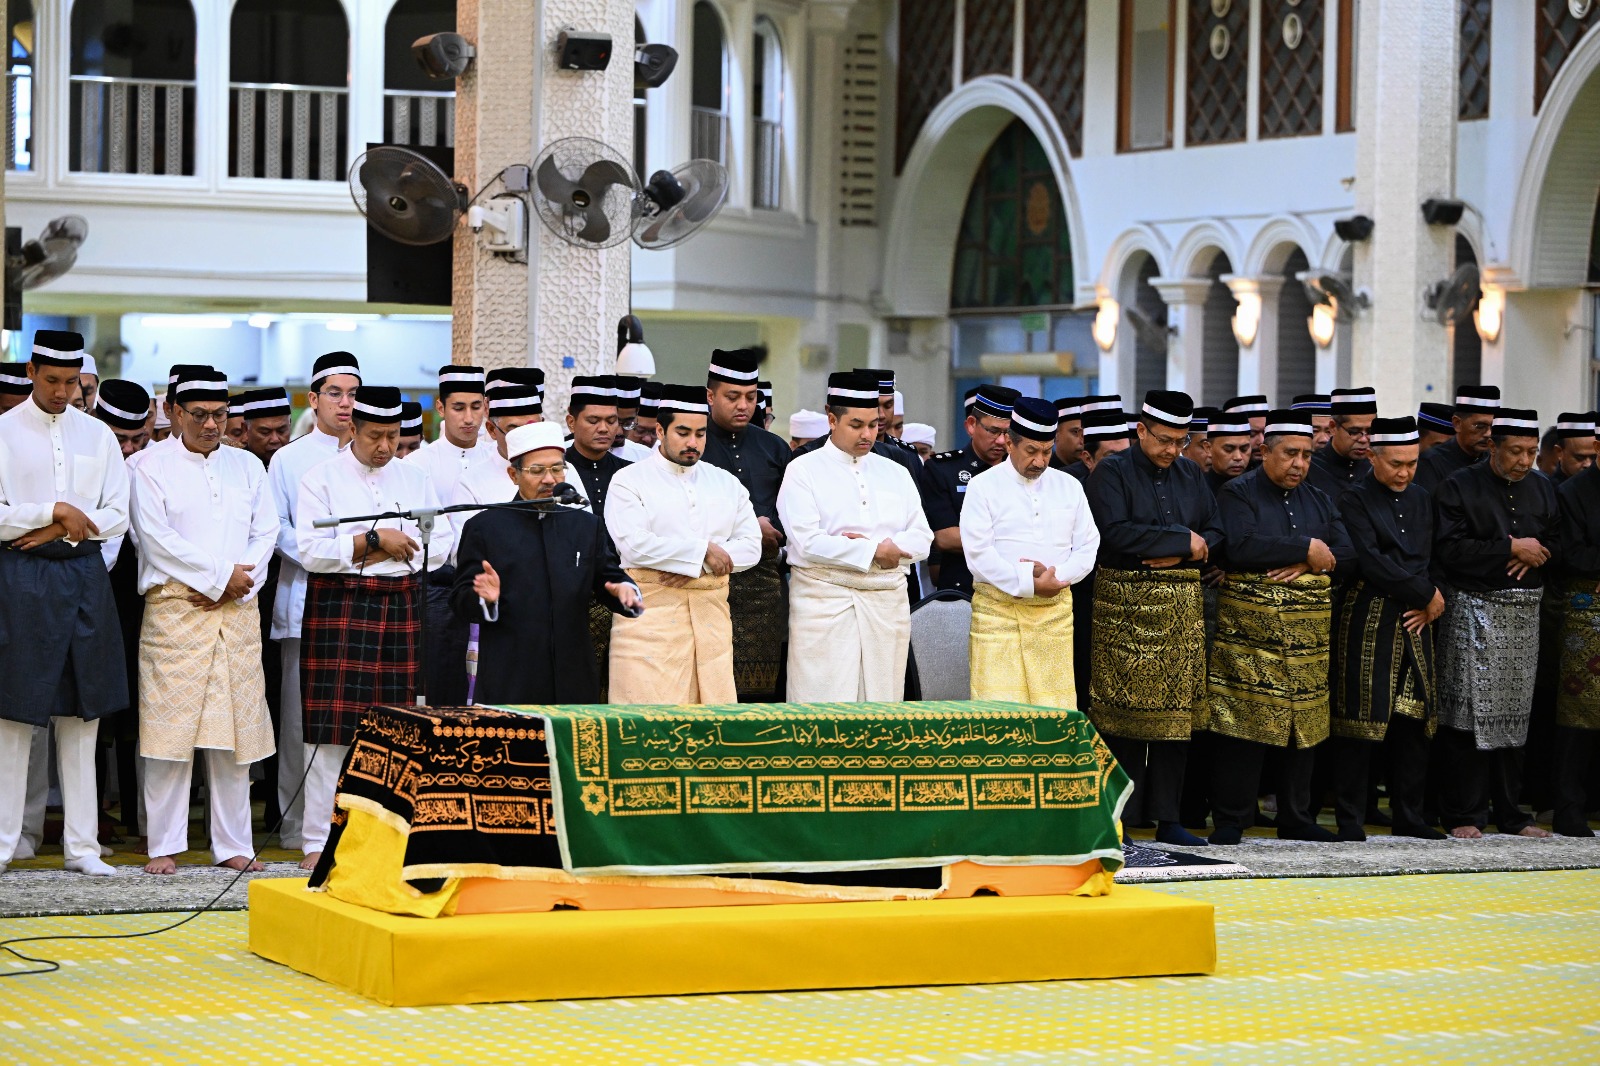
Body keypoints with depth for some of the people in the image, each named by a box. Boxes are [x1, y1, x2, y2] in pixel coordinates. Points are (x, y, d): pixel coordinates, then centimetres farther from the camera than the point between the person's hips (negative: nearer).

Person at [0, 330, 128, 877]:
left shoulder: (97, 436, 11)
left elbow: (117, 514, 6)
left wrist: (66, 529, -8)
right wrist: (56, 512, -13)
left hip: (84, 575, 4)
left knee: (81, 714, 5)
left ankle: (81, 845, 9)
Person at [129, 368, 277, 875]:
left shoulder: (248, 467, 16)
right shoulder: (153, 468, 3)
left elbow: (266, 533, 10)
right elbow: (157, 538, -7)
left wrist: (239, 582, -7)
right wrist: (220, 576, -9)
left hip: (238, 610, 4)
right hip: (174, 609, -3)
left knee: (234, 729, 3)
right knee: (171, 727, -5)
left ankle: (233, 844, 8)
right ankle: (164, 845, 0)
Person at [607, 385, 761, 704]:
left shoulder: (727, 484, 18)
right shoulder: (629, 481, 4)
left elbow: (751, 546, 8)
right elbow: (635, 545, -11)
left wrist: (695, 567, -7)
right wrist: (703, 552, -8)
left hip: (711, 614, 4)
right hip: (650, 614, -4)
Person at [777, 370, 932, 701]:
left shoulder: (896, 474, 17)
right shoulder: (804, 471, 3)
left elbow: (922, 539, 9)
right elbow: (807, 542, -11)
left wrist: (885, 546, -12)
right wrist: (875, 552, -8)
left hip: (887, 602, 4)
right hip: (824, 599, -4)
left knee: (882, 707, 1)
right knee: (825, 706, -9)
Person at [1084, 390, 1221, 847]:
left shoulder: (1190, 476, 14)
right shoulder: (1112, 472, -4)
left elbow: (1215, 532, 10)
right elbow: (1115, 531, -17)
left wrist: (1177, 555, -9)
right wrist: (1182, 539, -11)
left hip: (1181, 604, 5)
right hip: (1126, 603, -5)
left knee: (1177, 710, 4)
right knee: (1126, 713, -4)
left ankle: (1167, 817, 11)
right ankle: (1121, 821, 0)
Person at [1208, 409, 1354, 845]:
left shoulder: (1316, 499, 18)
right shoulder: (1239, 494, -1)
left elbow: (1346, 553, 8)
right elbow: (1242, 547, -19)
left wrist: (1308, 565, -11)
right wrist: (1306, 549, -12)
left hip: (1310, 628, 6)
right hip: (1250, 625, -6)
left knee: (1306, 724, 7)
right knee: (1243, 725, -7)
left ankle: (1297, 819, 16)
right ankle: (1230, 820, -1)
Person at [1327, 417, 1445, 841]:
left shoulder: (1420, 499, 16)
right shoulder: (1355, 499, -5)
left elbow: (1431, 561, 16)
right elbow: (1371, 562, -14)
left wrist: (1428, 605, -3)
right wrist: (1428, 594, -10)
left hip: (1414, 619, 6)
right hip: (1367, 621, -6)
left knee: (1414, 718, 6)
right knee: (1361, 718, -5)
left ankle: (1409, 816, 14)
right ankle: (1350, 819, 0)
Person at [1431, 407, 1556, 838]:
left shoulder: (1542, 489, 13)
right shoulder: (1460, 487, -4)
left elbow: (1554, 544, 16)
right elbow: (1451, 548, -14)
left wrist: (1535, 555, -7)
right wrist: (1512, 549, -13)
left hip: (1524, 613, 5)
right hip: (1474, 610, -5)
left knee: (1514, 714, 8)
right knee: (1471, 713, -7)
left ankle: (1509, 813, 15)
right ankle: (1464, 815, -1)